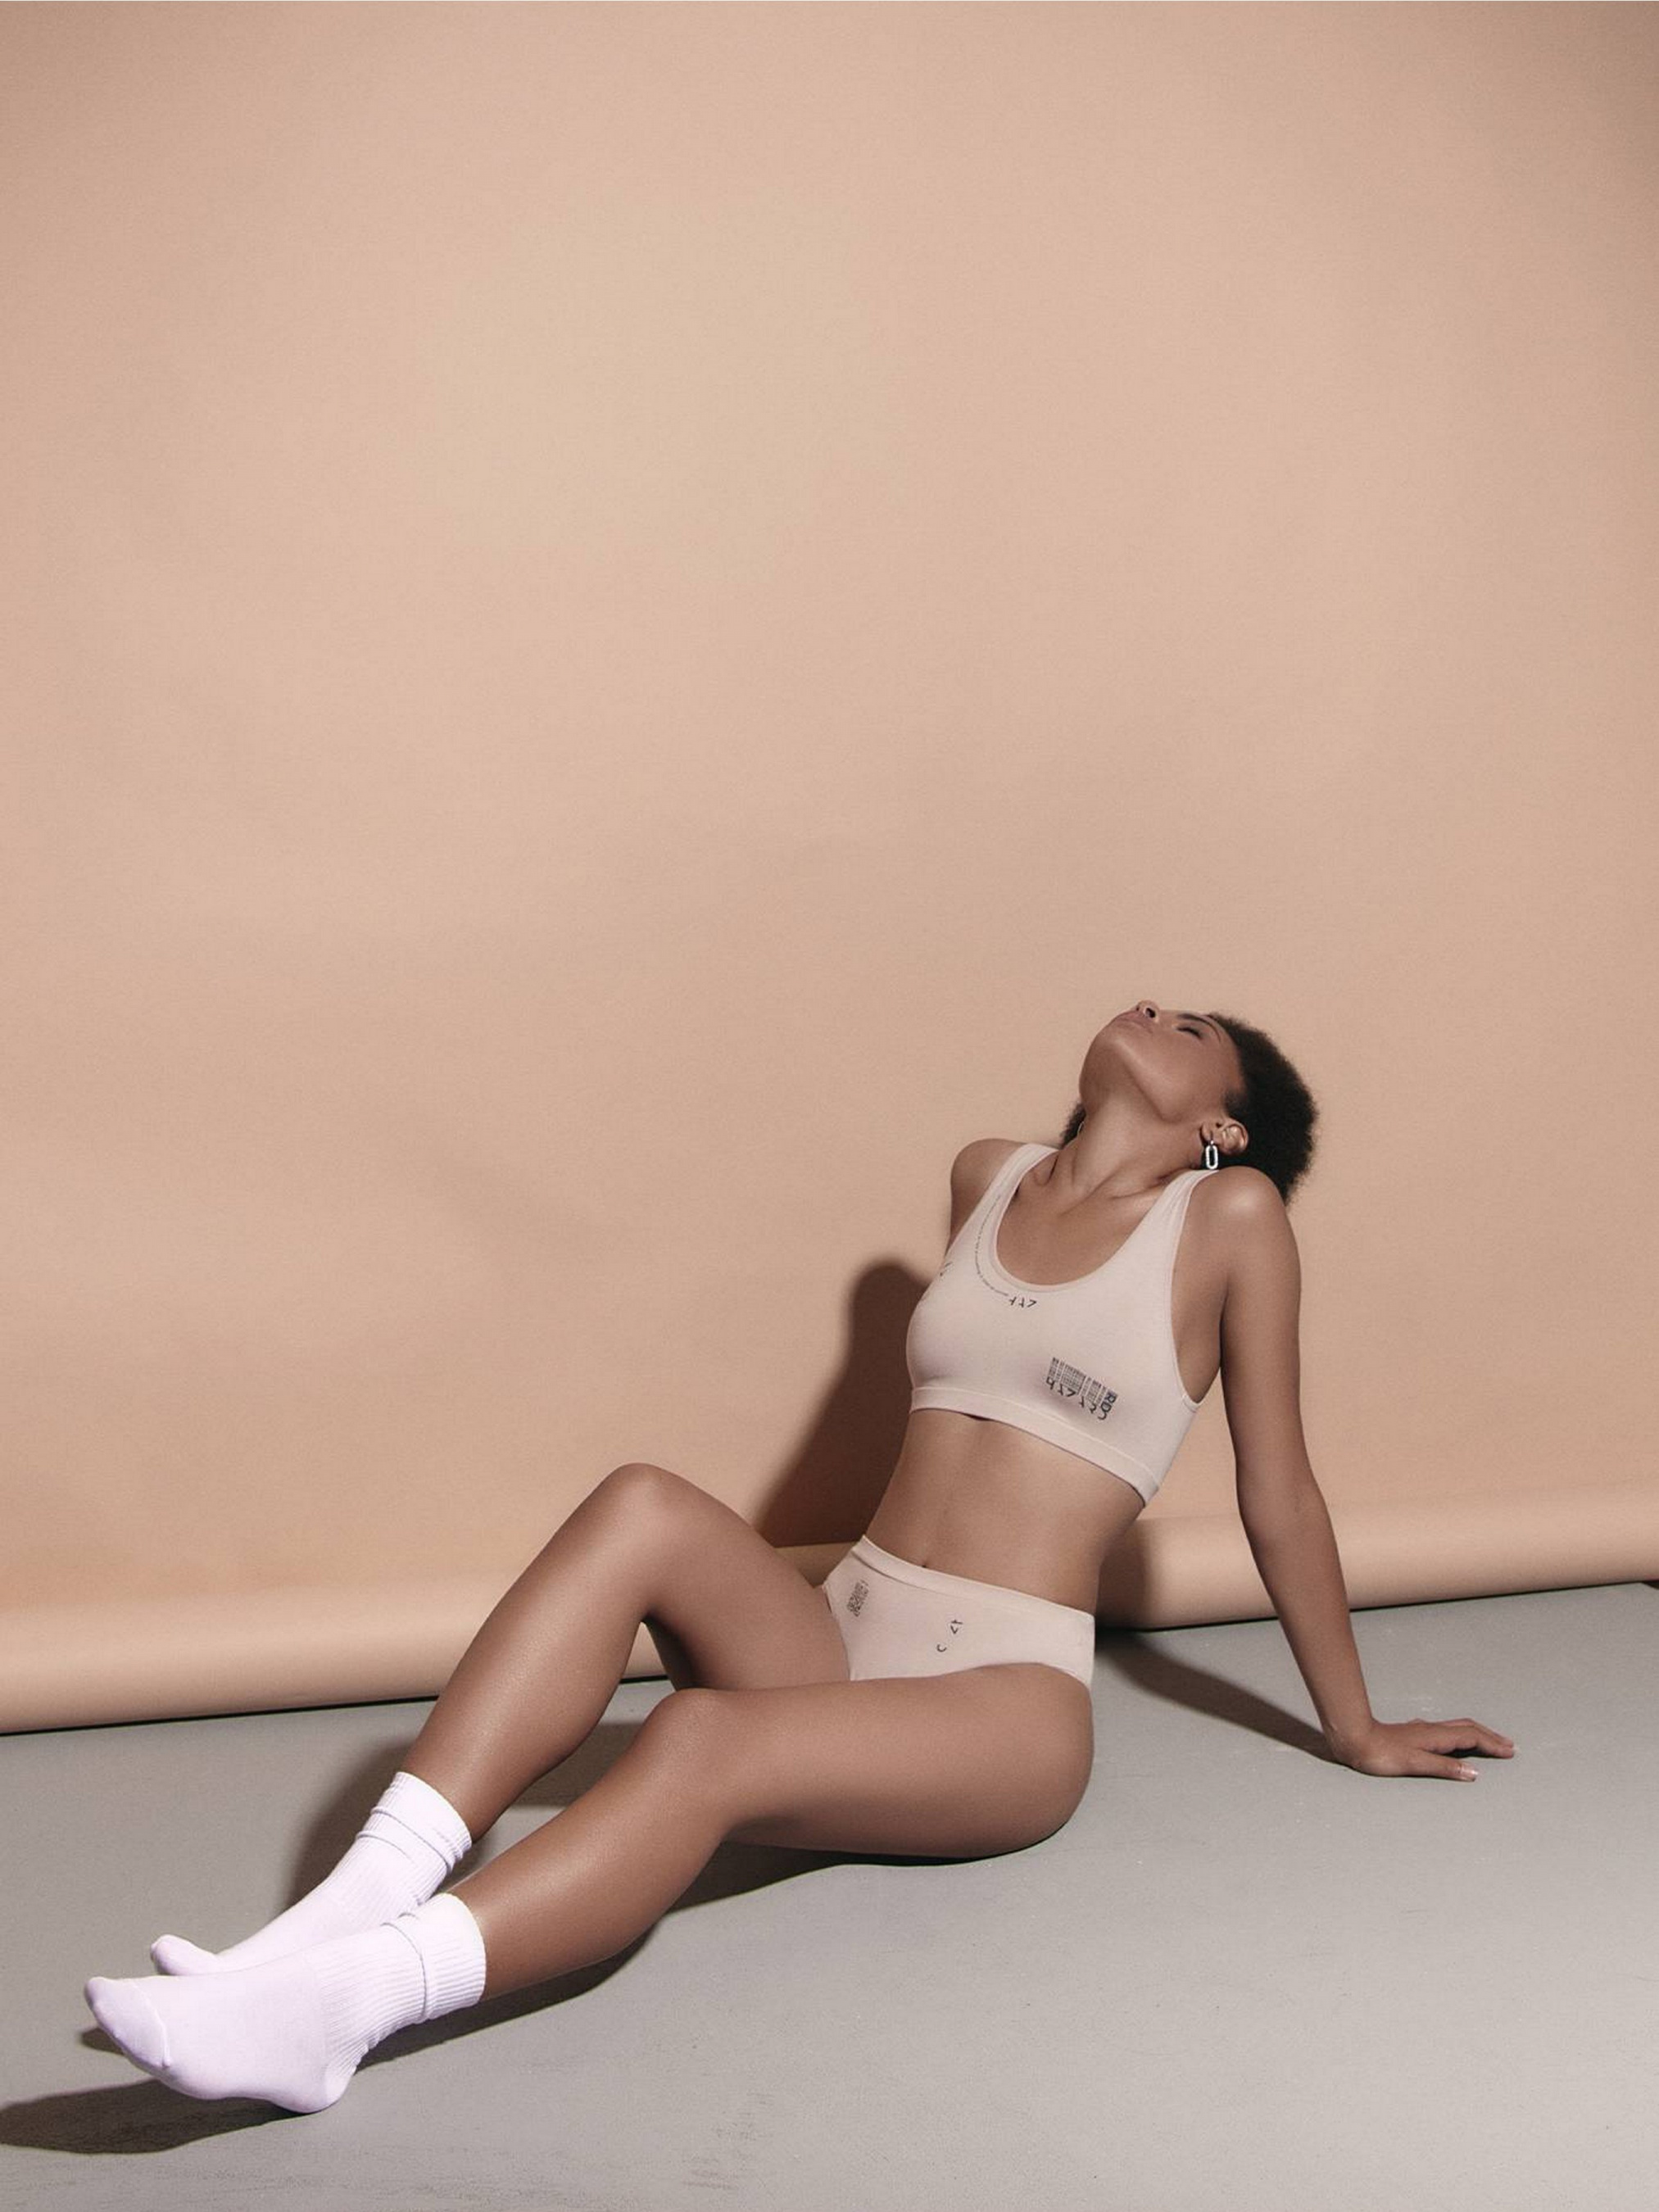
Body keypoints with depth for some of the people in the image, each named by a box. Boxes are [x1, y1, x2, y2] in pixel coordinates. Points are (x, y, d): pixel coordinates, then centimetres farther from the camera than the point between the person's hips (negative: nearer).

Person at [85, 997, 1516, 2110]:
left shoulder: (1232, 1217, 0)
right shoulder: (987, 1180, 15)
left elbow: (1279, 1491, 6)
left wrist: (1354, 1730, 12)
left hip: (1010, 1707, -4)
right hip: (838, 1641, 5)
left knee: (703, 1742, -34)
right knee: (645, 1509, -26)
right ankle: (339, 1917, -37)